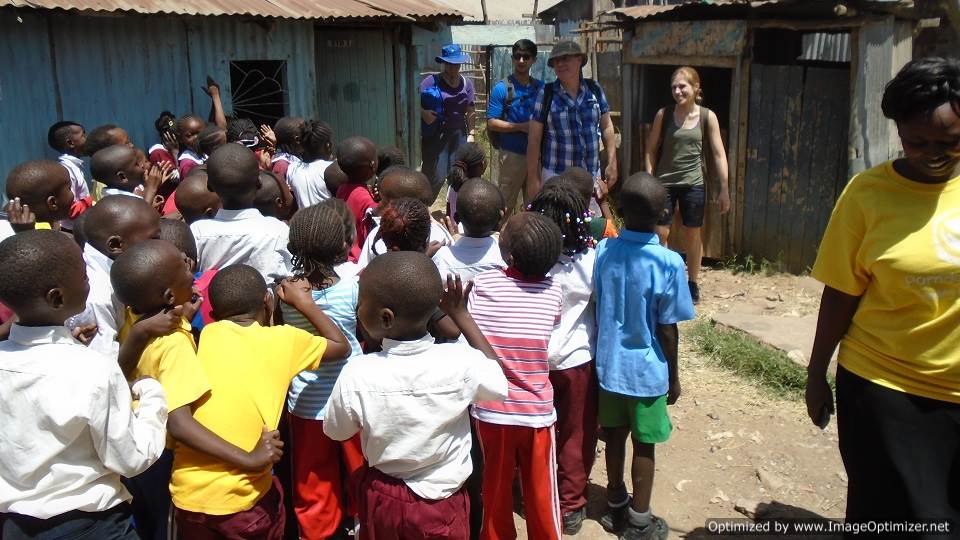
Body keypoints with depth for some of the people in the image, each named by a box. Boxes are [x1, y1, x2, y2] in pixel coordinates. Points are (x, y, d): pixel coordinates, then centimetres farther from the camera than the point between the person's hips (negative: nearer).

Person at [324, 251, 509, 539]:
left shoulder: (357, 374, -25)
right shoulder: (462, 362, -25)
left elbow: (337, 431, -6)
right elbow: (499, 383, -2)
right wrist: (461, 315, -2)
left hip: (383, 498, 0)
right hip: (443, 503, 0)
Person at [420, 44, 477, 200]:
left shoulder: (466, 83, 11)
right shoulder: (431, 81, -4)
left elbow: (470, 111, 11)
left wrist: (471, 133, 5)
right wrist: (423, 112, -26)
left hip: (459, 135, 5)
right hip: (436, 136, -5)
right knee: (435, 177, -7)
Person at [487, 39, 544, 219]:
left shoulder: (540, 87, 8)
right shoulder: (502, 88, -5)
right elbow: (492, 123, -9)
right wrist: (521, 127, -16)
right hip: (512, 154, -5)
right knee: (506, 205, 1)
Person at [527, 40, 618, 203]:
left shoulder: (594, 89, 5)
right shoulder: (546, 94, -2)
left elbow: (607, 127, 11)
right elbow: (534, 139, -2)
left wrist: (612, 164, 6)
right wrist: (533, 179, -4)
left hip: (592, 174, 3)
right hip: (555, 176, -2)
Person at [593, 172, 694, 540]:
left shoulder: (602, 252, -9)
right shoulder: (669, 263, -20)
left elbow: (597, 311, 0)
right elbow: (667, 330, -13)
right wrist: (674, 376, 1)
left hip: (609, 364, 4)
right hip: (647, 370, -3)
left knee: (615, 436, 19)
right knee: (644, 445, 11)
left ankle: (615, 506, 36)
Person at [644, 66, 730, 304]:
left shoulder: (707, 117, -3)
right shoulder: (663, 114, -2)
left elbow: (719, 155, -2)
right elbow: (651, 150, 1)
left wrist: (724, 189, -4)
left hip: (693, 184, 0)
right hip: (664, 183, 0)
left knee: (692, 234, 10)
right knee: (660, 233, 1)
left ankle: (692, 283, 26)